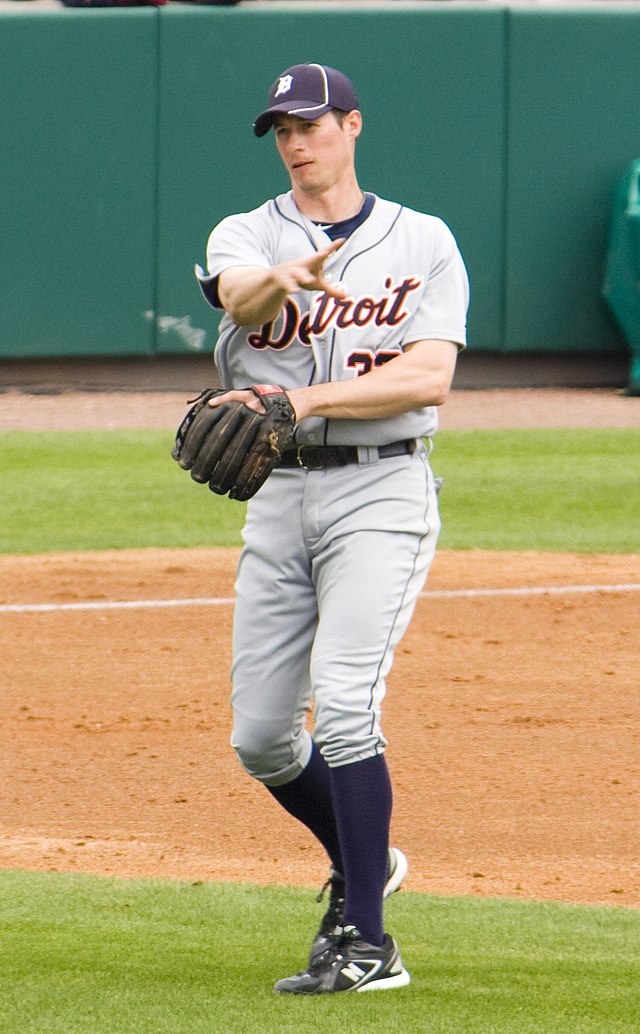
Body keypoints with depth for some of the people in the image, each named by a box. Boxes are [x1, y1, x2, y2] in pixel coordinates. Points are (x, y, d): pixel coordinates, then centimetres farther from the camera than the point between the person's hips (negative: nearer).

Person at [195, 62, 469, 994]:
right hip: (279, 497, 4)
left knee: (343, 703, -20)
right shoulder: (247, 236, 7)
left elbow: (429, 378, -10)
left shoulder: (423, 243, 3)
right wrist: (281, 278, -43)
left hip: (381, 489, -4)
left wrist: (303, 399, -20)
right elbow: (238, 293, -19)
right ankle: (363, 864, 33)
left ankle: (365, 943, -19)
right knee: (260, 735, 5)